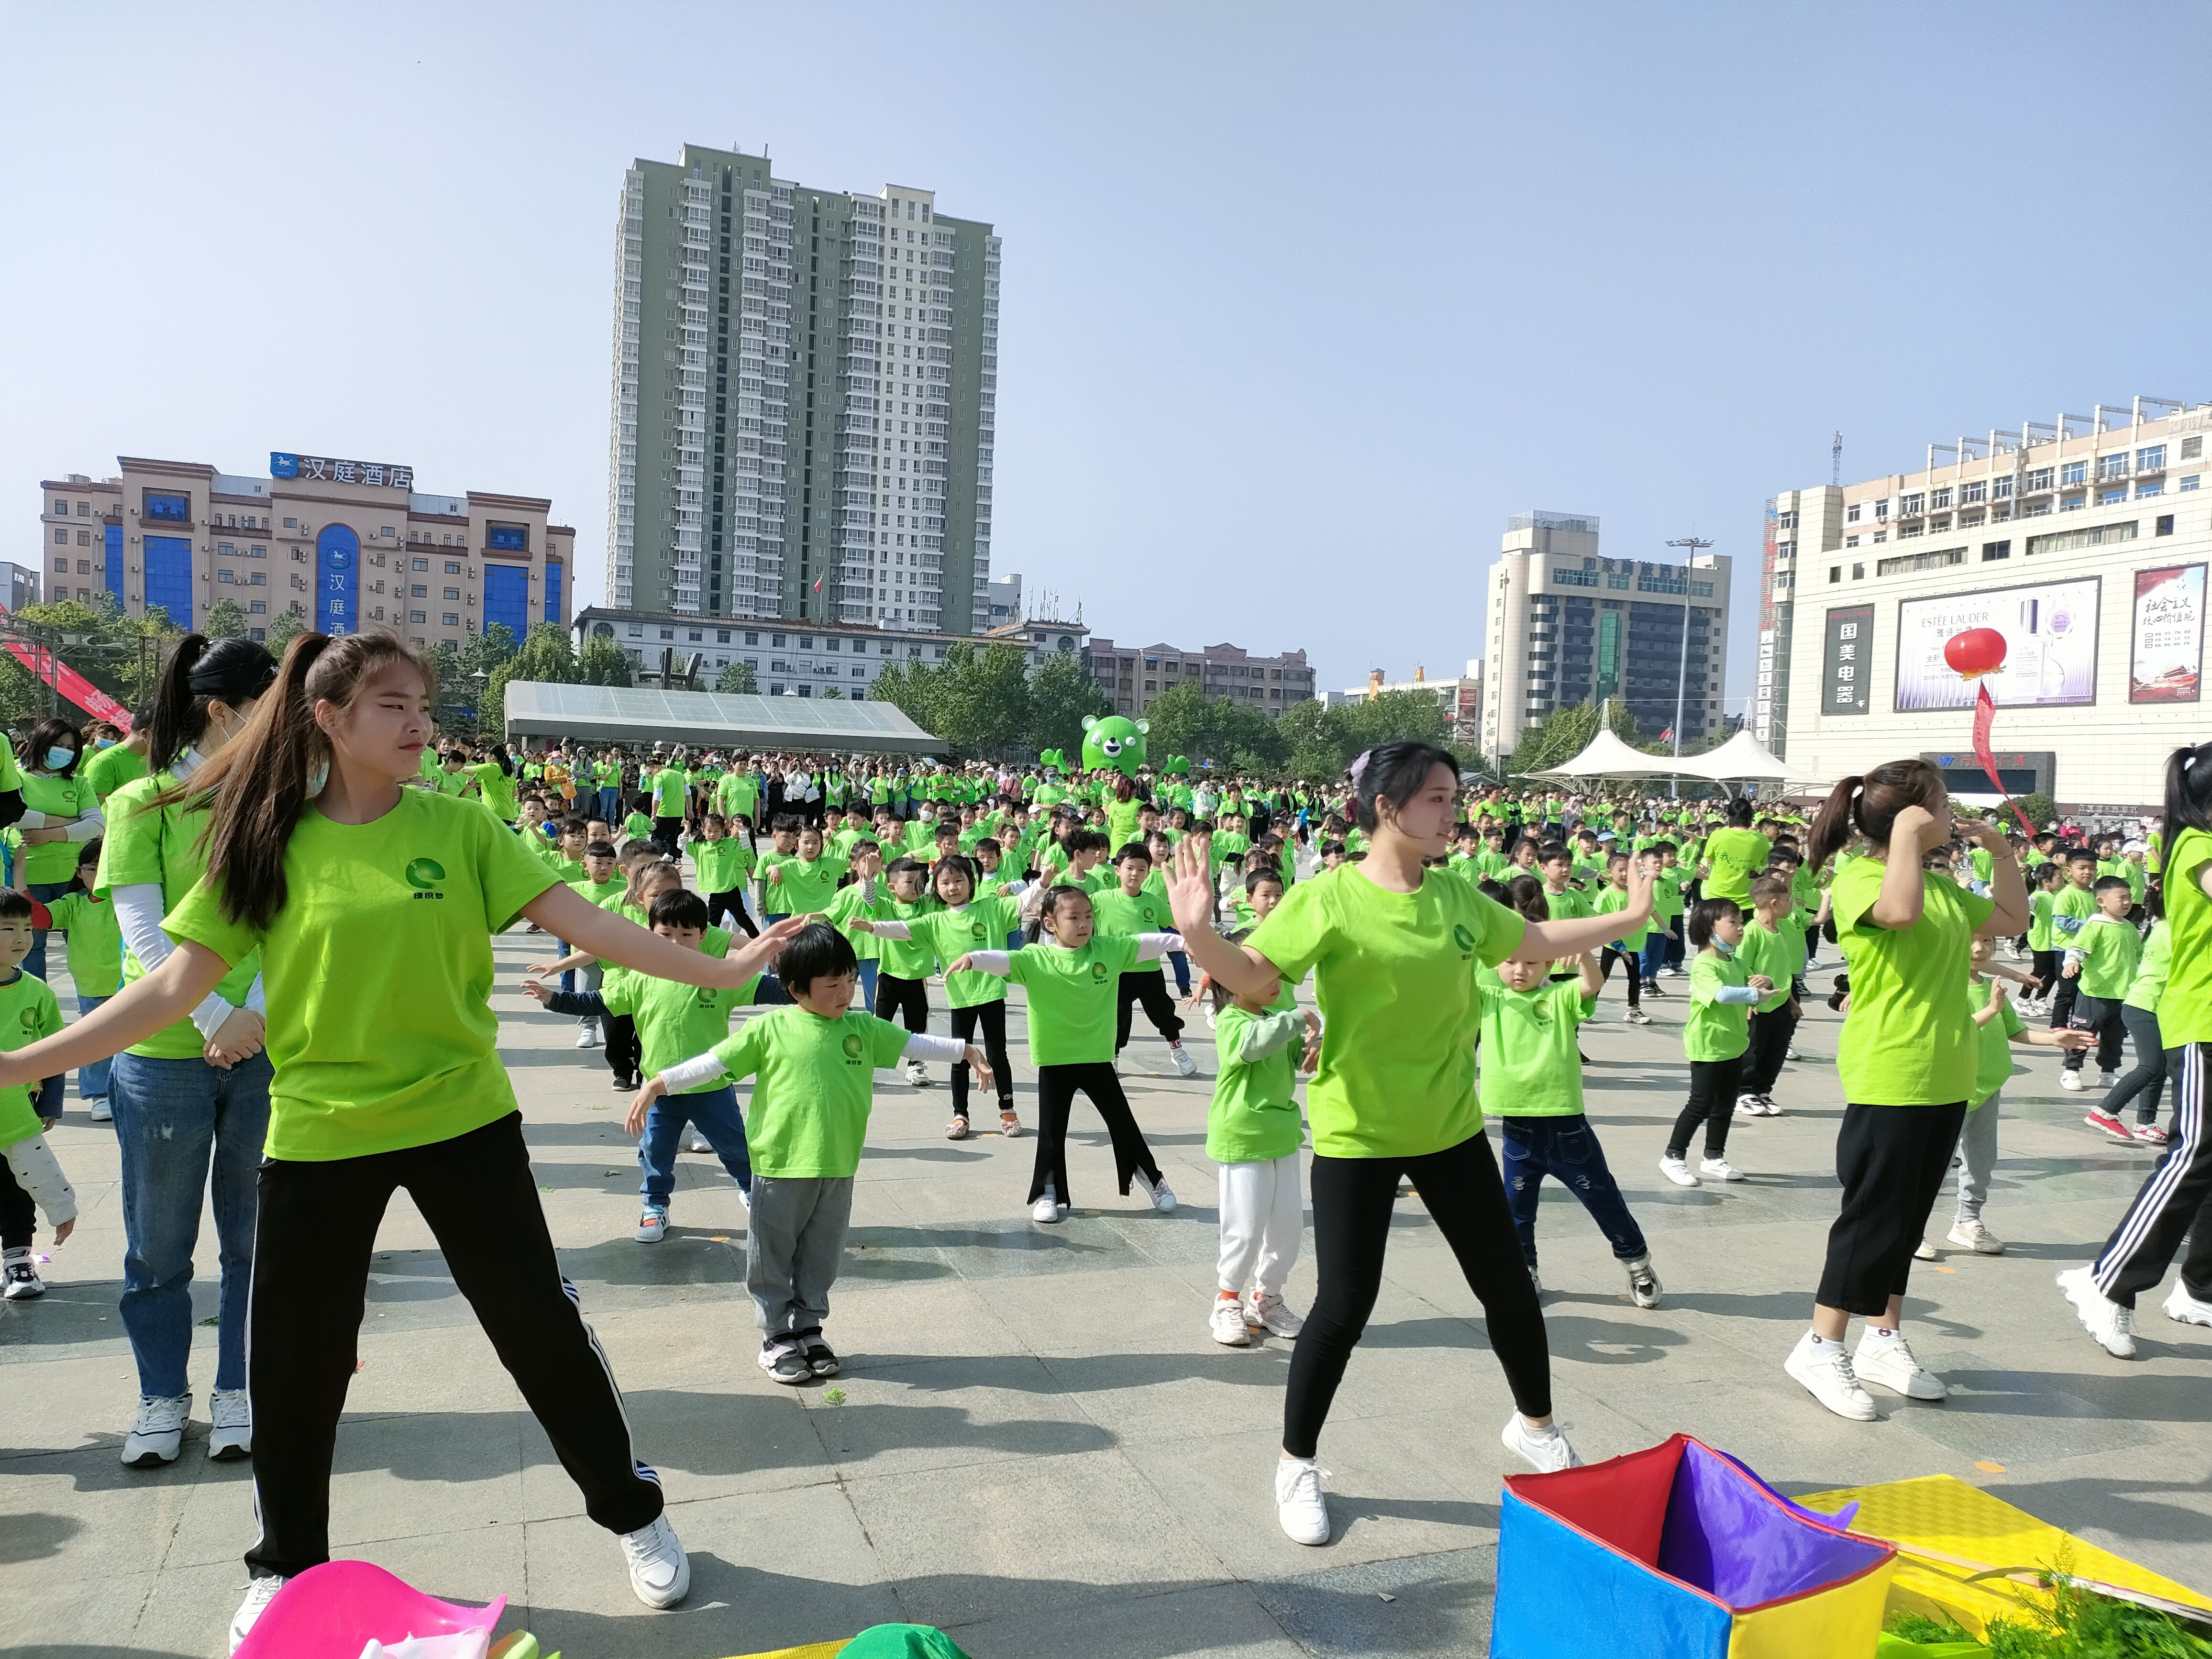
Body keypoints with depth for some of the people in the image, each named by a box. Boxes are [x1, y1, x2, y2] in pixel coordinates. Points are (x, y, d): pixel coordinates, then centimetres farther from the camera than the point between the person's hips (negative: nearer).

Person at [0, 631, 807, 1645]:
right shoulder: (264, 844, -3)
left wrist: (718, 969, -18)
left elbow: (580, 922, -9)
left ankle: (632, 1513, 27)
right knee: (293, 1360, 12)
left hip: (463, 1121, -1)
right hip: (318, 1135, 1)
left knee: (536, 1325, 6)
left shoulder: (458, 825, -4)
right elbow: (175, 988, -2)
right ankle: (289, 1564, 39)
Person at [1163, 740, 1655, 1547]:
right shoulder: (1329, 898, -17)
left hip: (1450, 1128, 6)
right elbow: (1252, 976, -24)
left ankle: (1535, 1424, 43)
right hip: (1356, 1134, -5)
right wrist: (1198, 934, -43)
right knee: (1344, 1305, -2)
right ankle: (1297, 1464, 21)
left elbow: (1535, 942, 18)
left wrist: (1630, 918, 21)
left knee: (1508, 1286, 15)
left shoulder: (1456, 895, 2)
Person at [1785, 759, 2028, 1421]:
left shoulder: (1941, 884, 14)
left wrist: (2003, 852, 15)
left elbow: (2012, 920, 26)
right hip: (1887, 1078, -8)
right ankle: (1821, 1347, 8)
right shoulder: (1857, 879, -12)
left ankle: (1884, 1340, 26)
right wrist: (1906, 834, -23)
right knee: (1874, 1216, -3)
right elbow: (1901, 911, -34)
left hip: (1945, 1079, 8)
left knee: (1908, 1218, 15)